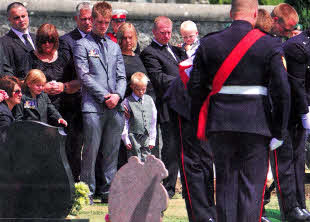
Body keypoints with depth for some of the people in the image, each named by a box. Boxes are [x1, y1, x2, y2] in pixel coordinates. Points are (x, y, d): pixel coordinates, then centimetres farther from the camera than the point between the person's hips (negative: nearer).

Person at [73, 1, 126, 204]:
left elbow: (122, 76, 16)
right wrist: (105, 96, -11)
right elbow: (85, 76, -5)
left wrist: (118, 95, -4)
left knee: (112, 152, 4)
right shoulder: (82, 45, 4)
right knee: (91, 151, -8)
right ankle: (87, 192, -3)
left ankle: (108, 191, 9)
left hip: (115, 107, 5)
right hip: (93, 106, -5)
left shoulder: (114, 47, 20)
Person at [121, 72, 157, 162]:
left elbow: (153, 120, 12)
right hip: (133, 137, -4)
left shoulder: (149, 100, 9)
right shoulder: (127, 102, -2)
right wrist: (126, 139, -6)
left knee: (146, 161, 4)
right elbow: (124, 123, -2)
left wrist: (152, 139, 9)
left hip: (146, 138, 4)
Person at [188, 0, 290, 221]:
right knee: (252, 186, 0)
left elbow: (195, 88, 4)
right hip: (257, 125, -3)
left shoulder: (208, 44, 3)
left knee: (225, 184, 11)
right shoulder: (269, 45, -4)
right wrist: (279, 132, -3)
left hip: (220, 124, 3)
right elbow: (282, 90, -9)